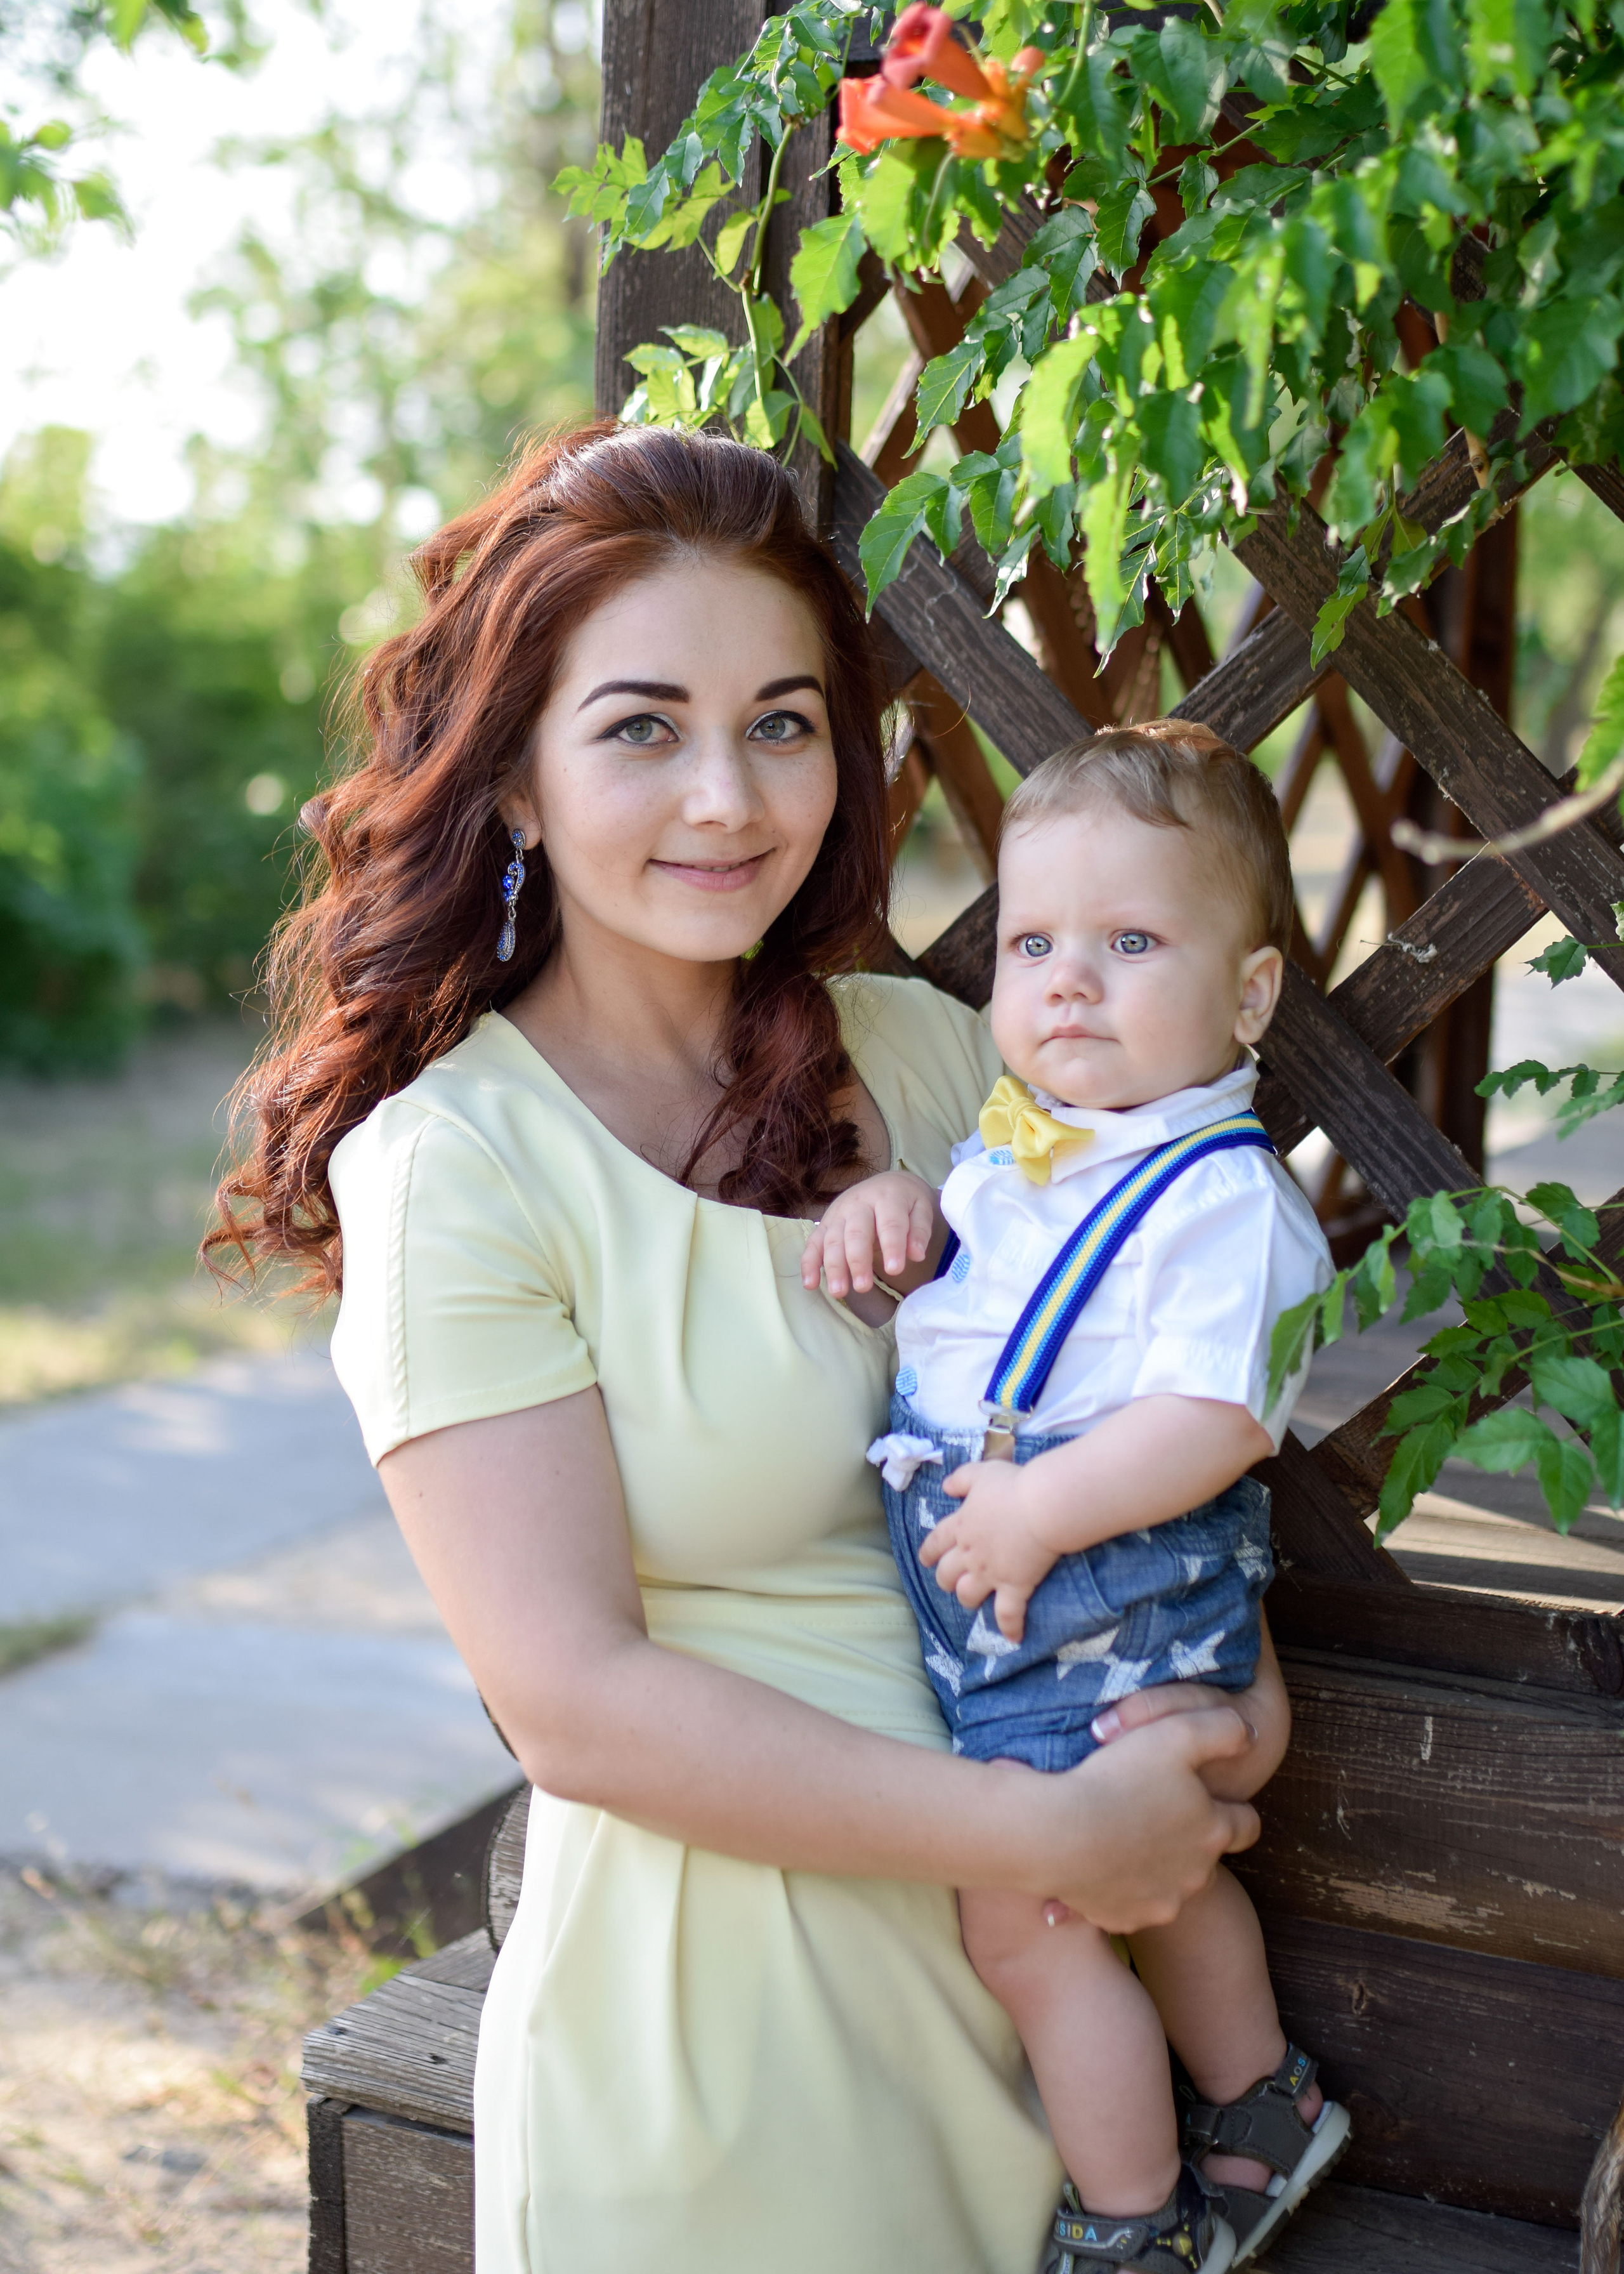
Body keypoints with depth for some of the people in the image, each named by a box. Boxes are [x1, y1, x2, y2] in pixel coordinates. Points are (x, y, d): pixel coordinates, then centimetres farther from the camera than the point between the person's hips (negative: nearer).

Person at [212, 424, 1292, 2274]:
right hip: (708, 1975, -5)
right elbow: (575, 1704, -20)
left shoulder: (926, 1051, 0)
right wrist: (1049, 1832, -21)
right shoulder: (451, 1165, -16)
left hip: (1017, 1945, 5)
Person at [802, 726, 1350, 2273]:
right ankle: (1260, 2114, 47)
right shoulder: (1006, 1145, 6)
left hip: (1110, 1609, -9)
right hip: (983, 1597, 9)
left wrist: (1040, 1511, -28)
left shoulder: (1223, 1198, -19)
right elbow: (943, 1258, 23)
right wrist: (887, 1204, 2)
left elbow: (1215, 1419, -26)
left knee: (1020, 1922, -1)